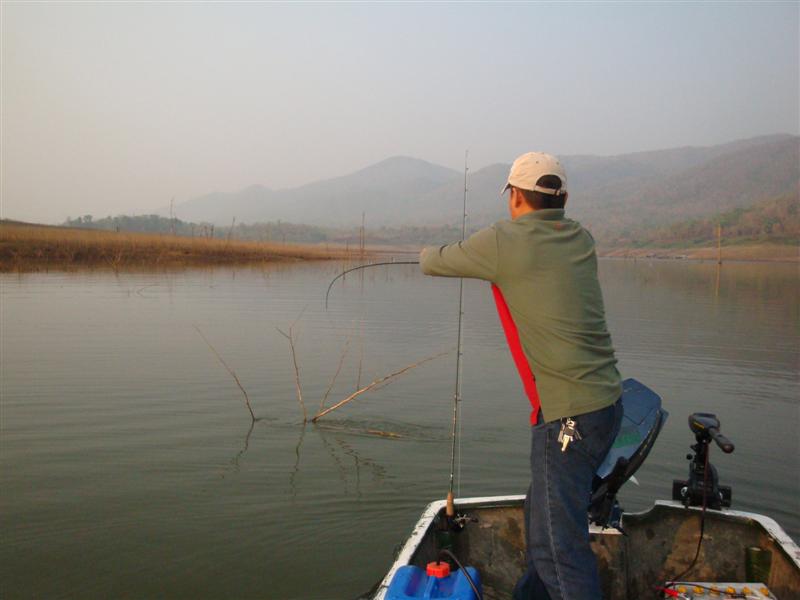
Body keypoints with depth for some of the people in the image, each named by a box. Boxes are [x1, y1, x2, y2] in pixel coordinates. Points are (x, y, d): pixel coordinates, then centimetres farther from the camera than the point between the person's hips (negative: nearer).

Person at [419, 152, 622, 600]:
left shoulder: (504, 242, -10)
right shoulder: (581, 238, 8)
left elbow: (432, 263, 5)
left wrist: (431, 252, 27)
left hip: (570, 414, -8)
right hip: (606, 401, 8)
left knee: (561, 540, -2)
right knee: (544, 513, 23)